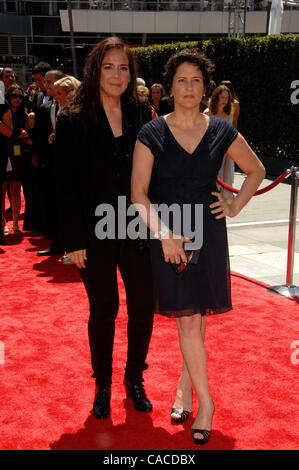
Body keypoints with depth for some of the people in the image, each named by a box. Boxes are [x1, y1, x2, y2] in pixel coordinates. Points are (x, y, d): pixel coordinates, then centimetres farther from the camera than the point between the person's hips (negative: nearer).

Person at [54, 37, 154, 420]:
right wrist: (74, 240, -10)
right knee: (103, 310, 10)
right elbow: (66, 185, -7)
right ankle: (102, 385, 30)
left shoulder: (142, 116, 4)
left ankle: (134, 378, 31)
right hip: (95, 235, -3)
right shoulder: (73, 121, -5)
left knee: (143, 308, 7)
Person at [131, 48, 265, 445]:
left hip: (208, 233, 2)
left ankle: (186, 384, 27)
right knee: (187, 319, -2)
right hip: (166, 236, -1)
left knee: (197, 317, 7)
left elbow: (256, 170, 16)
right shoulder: (152, 134, -3)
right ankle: (205, 400, 11)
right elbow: (138, 193, -7)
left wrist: (235, 207, 5)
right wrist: (165, 234, -17)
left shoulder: (222, 132, 3)